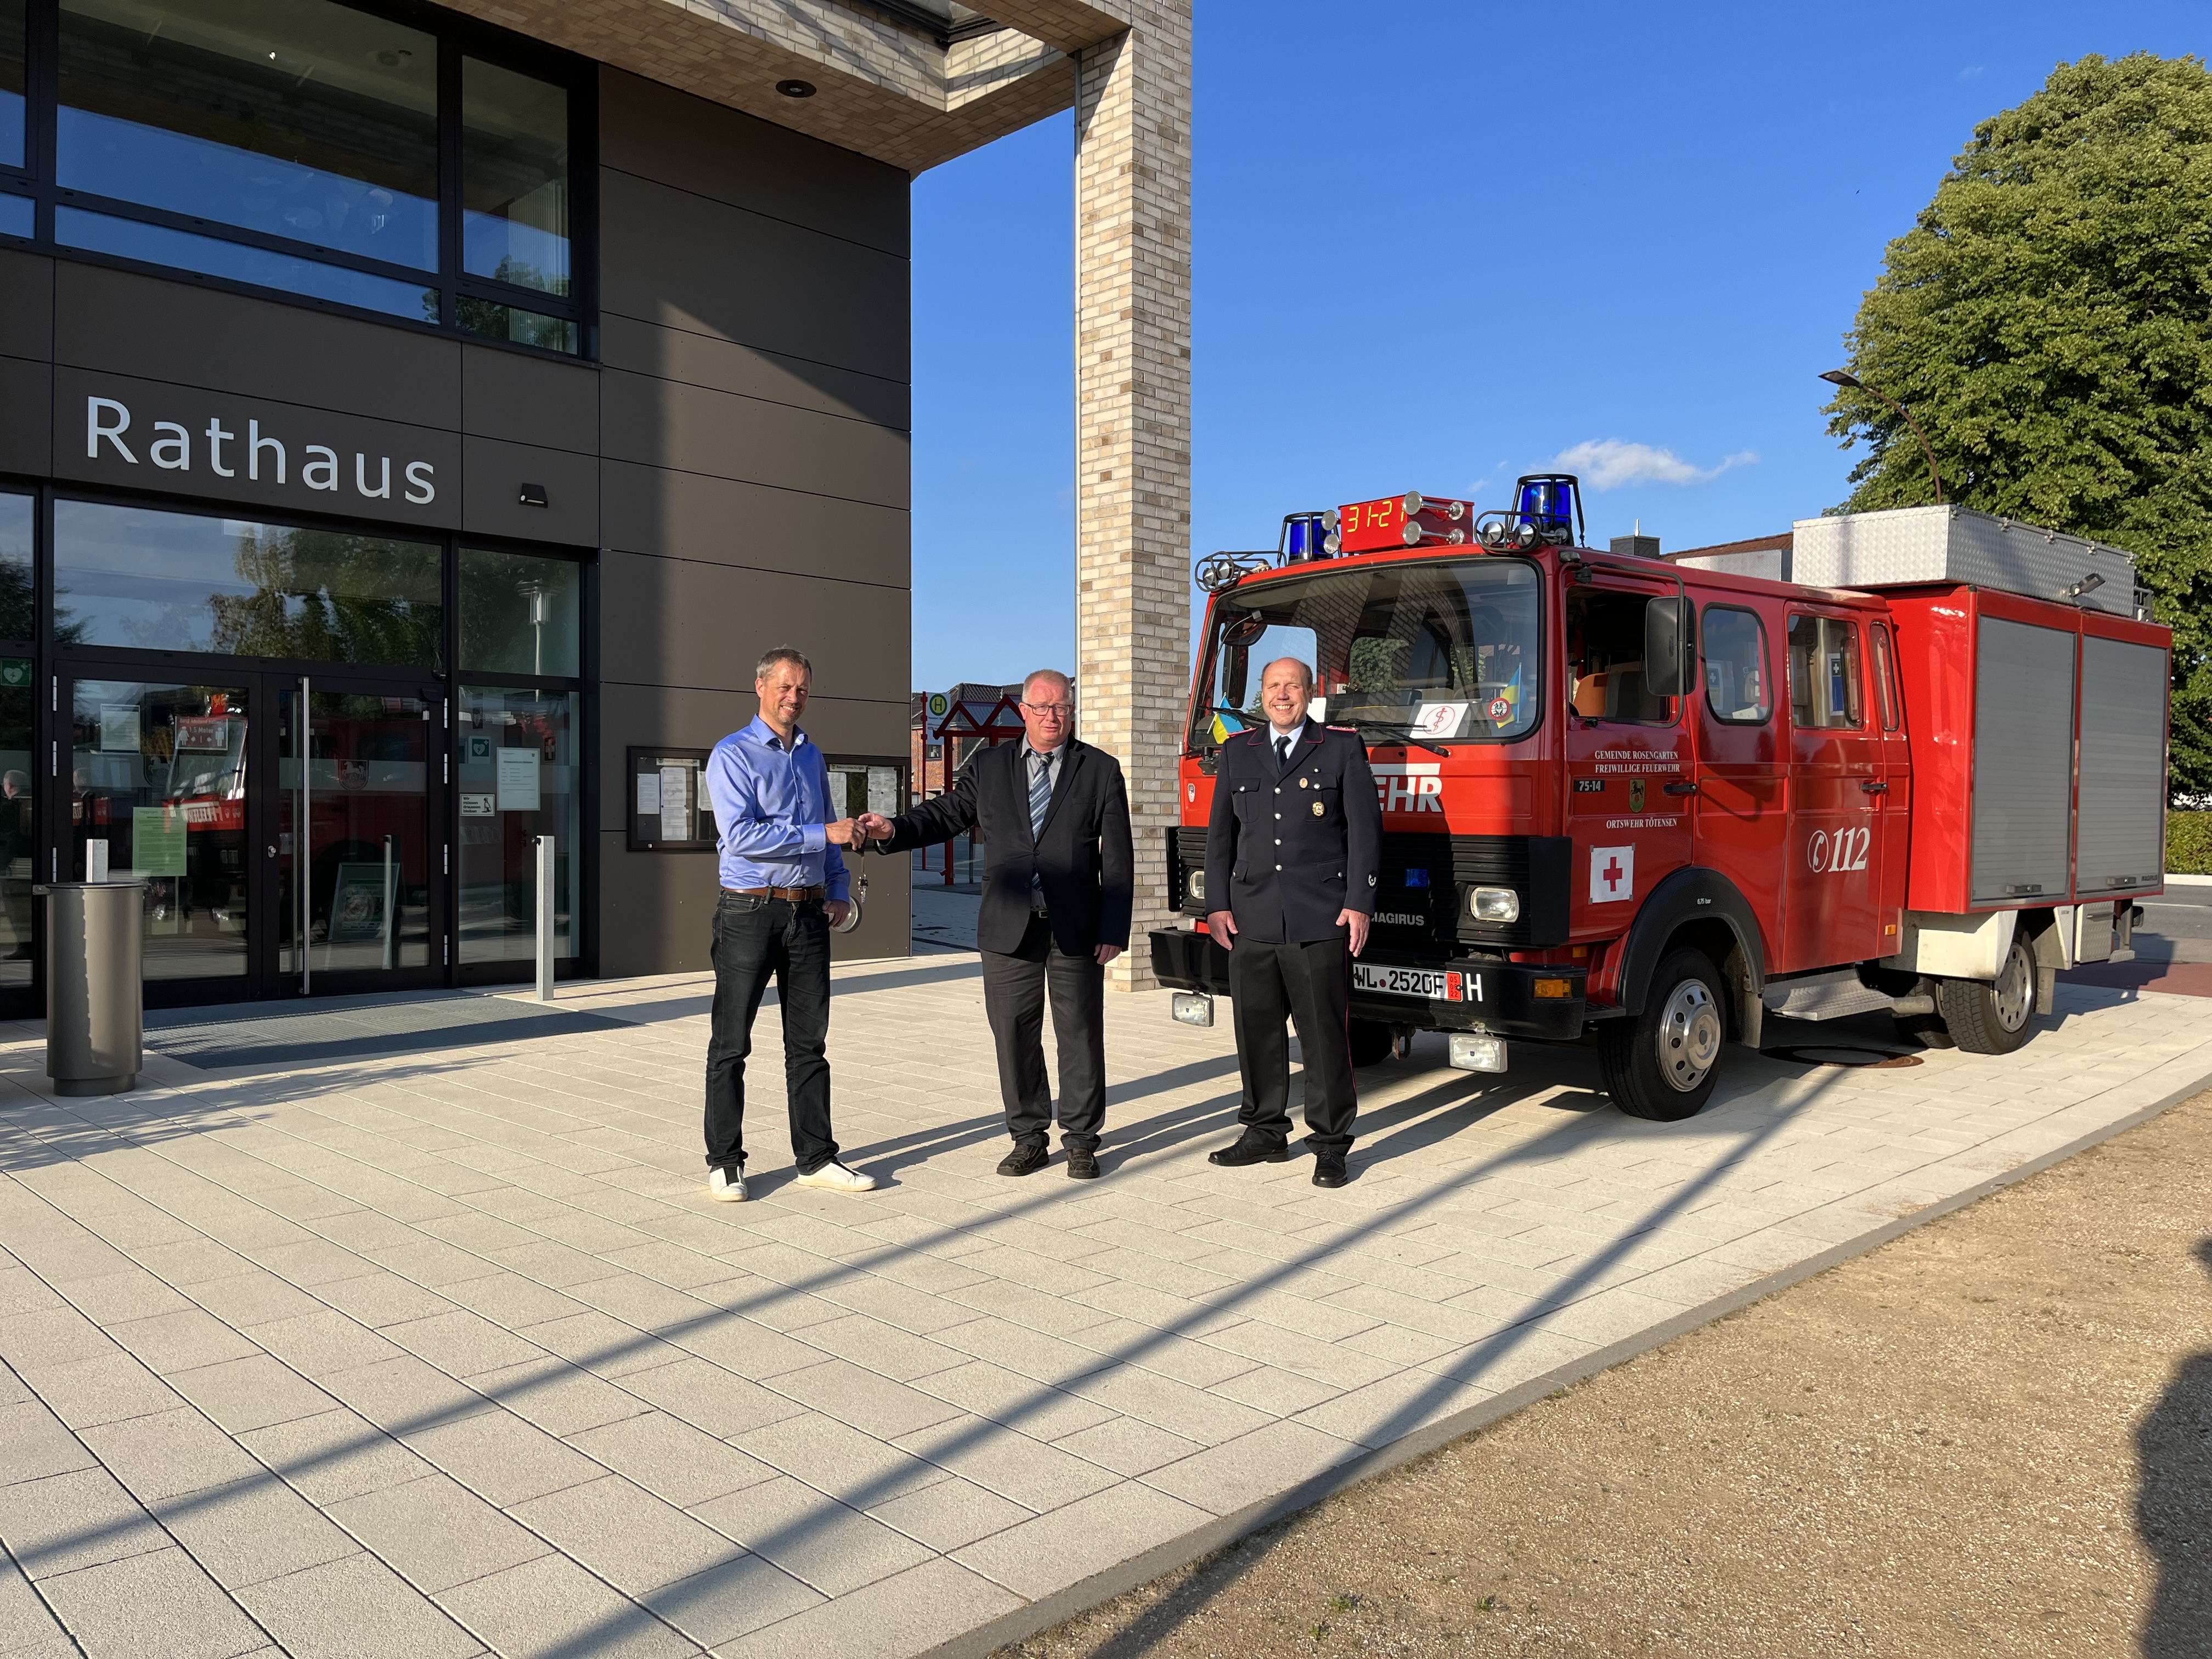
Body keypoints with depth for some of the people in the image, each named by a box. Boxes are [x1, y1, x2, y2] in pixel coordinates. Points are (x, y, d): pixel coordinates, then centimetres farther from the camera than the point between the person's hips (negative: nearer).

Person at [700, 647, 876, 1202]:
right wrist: (821, 835, -20)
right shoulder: (732, 755, -5)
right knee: (731, 1045, 1)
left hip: (809, 912, 6)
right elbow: (740, 835, -18)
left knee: (809, 1042, 9)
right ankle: (724, 1162, 11)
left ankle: (815, 1157, 16)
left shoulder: (812, 756, 16)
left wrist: (839, 888, 10)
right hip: (750, 911, -6)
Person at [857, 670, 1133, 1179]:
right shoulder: (989, 766, 9)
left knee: (1080, 1036, 5)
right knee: (1014, 1035, 7)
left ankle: (1081, 1142, 17)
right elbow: (945, 814, 6)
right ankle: (1029, 1138, 20)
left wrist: (1114, 931, -6)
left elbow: (1118, 859, 0)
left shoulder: (1101, 770, 2)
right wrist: (895, 830, -14)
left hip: (1077, 930, -2)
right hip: (1009, 929, 2)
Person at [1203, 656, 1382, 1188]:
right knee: (1256, 1030, 9)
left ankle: (1330, 1144, 11)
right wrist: (1218, 905, 6)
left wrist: (1359, 904, -7)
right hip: (1251, 920, 4)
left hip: (1320, 921, -3)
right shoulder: (1237, 752, 14)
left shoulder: (1343, 747, 4)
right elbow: (1220, 833, 14)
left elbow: (1365, 829, 0)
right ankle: (1265, 1133, 22)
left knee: (1325, 1034, 0)